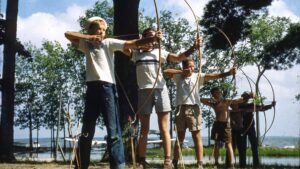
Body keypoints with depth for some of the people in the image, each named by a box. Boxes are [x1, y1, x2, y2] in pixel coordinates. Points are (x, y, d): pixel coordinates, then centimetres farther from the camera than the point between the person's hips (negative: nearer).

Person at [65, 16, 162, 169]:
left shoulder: (109, 43, 6)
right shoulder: (86, 45, 17)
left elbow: (133, 43, -5)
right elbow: (68, 34, 10)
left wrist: (153, 38, -19)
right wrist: (89, 37, -1)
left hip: (107, 87, -4)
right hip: (92, 88, 4)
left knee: (113, 131, -8)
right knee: (86, 131, 11)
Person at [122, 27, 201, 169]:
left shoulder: (159, 52, 12)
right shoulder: (136, 53, 12)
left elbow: (178, 57, 6)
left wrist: (193, 48, -7)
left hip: (160, 89, 0)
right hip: (144, 91, 1)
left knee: (163, 128, -2)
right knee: (144, 129, 7)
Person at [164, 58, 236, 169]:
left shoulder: (198, 76, 7)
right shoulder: (178, 77, 13)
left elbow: (213, 76, -6)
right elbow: (165, 72, 5)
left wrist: (228, 73, -20)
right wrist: (181, 72, 0)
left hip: (194, 109, -2)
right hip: (180, 108, 2)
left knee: (197, 136, -5)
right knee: (179, 137, 9)